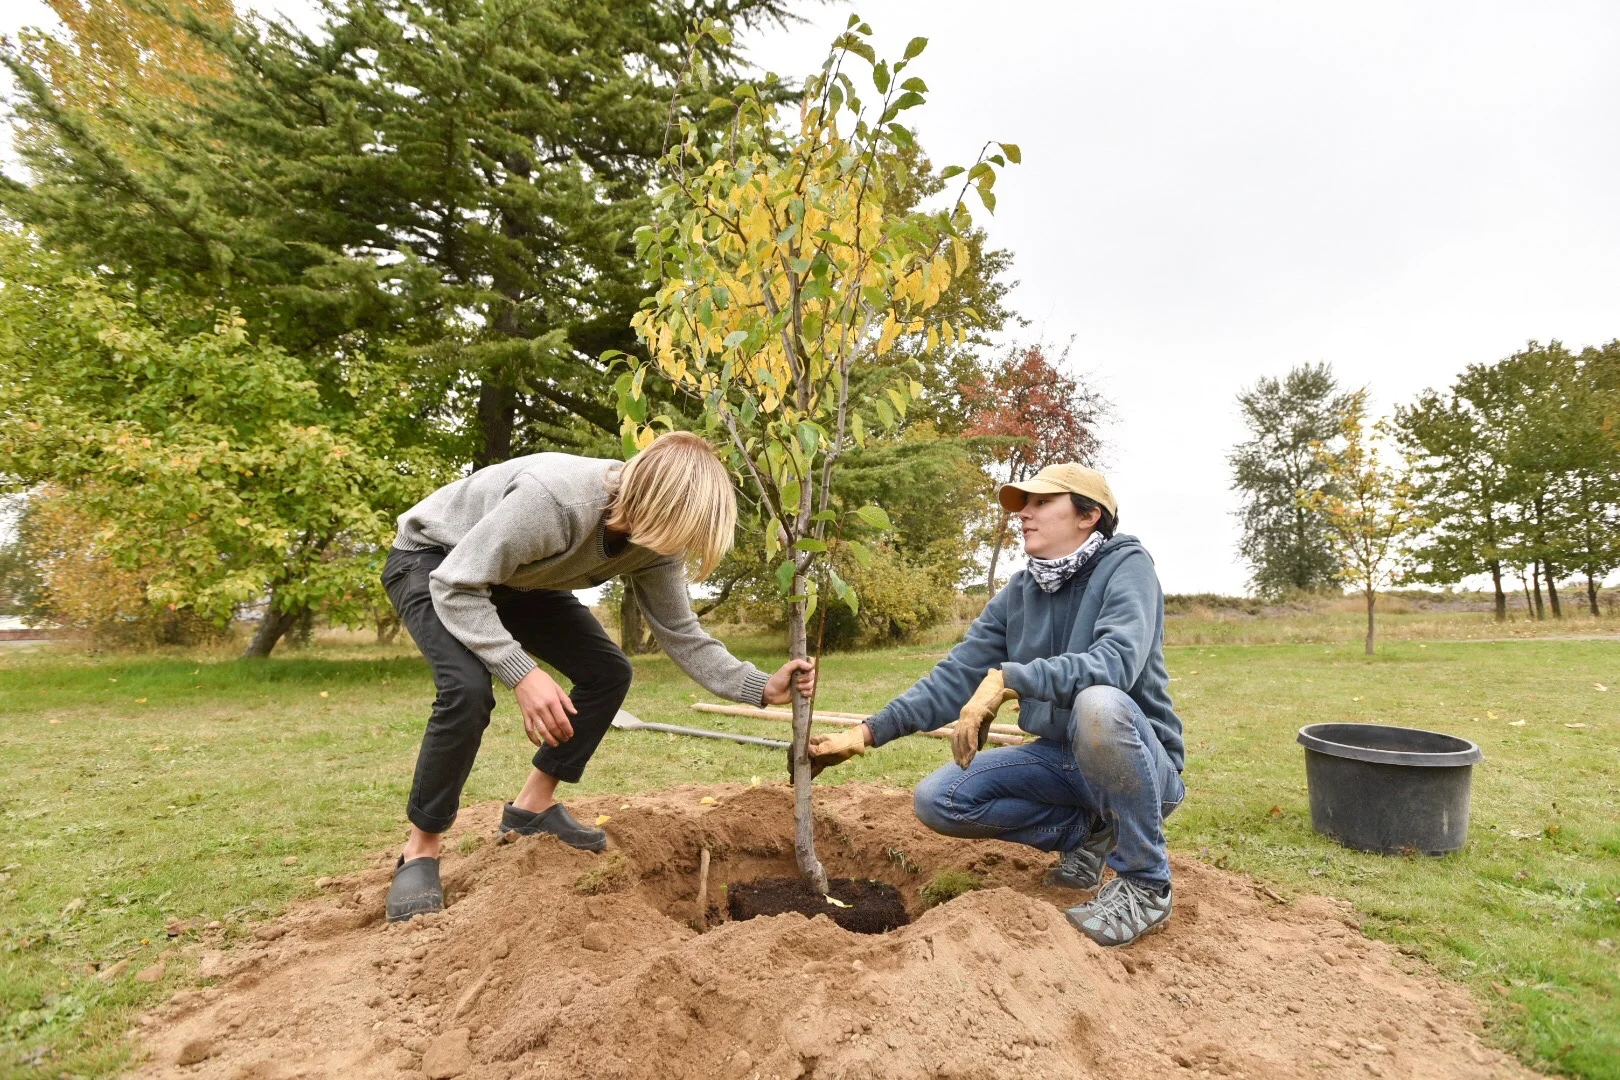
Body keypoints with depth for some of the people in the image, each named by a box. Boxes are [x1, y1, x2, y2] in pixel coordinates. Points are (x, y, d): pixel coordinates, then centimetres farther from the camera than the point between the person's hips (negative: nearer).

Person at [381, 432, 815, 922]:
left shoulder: (653, 540, -19)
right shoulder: (553, 498, -41)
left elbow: (681, 633, -11)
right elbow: (456, 587, -33)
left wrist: (762, 687, -22)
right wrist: (523, 673, -40)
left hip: (515, 577, 7)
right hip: (432, 561, -6)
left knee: (608, 672, -4)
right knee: (469, 689, -29)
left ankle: (533, 805, 12)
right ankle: (420, 851, -6)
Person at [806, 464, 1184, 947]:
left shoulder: (1125, 566, -14)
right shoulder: (1017, 594, 1)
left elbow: (1116, 661, -33)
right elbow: (953, 679, -2)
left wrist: (1007, 678, -43)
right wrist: (866, 733, -10)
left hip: (1143, 764, -6)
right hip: (1059, 757, 6)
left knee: (1098, 703, -38)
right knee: (937, 799, -8)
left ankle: (1145, 882, -14)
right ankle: (1088, 831, 10)